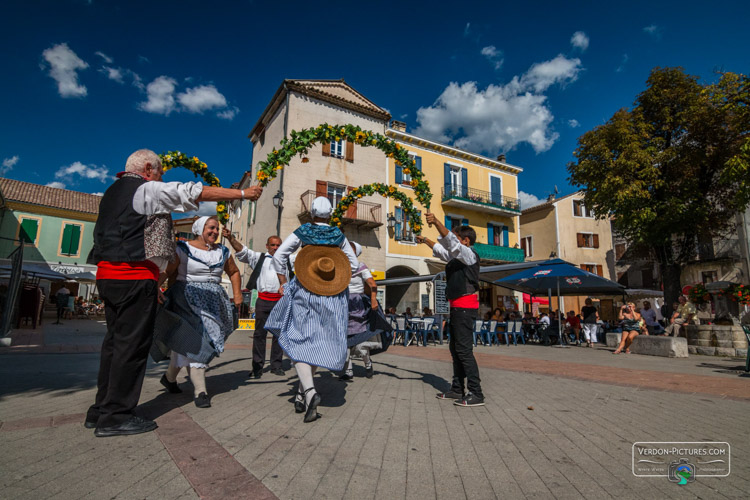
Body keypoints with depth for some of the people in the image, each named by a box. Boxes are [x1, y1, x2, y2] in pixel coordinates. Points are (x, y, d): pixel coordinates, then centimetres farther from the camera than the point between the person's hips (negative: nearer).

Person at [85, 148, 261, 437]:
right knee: (132, 343, -5)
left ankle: (101, 410, 21)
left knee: (116, 341, 13)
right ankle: (115, 416, 1)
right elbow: (193, 193, -10)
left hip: (109, 273, 10)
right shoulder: (146, 189, -5)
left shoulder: (115, 191, 24)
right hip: (135, 276, -10)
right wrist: (242, 193, -6)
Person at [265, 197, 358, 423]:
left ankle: (309, 391, -19)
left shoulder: (302, 231, 2)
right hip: (332, 296, 2)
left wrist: (283, 283, 2)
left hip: (304, 290, -2)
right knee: (320, 341, 9)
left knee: (299, 340, 1)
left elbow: (279, 255, -4)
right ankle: (301, 395, 15)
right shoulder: (339, 235, 6)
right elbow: (354, 264, 8)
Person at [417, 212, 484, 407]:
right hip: (457, 307, 10)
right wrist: (425, 240, 30)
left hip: (465, 306, -10)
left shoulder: (470, 254, -8)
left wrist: (436, 222, -32)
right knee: (455, 348, 13)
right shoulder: (457, 257, 18)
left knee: (464, 349, -11)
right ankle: (457, 389, 23)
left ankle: (476, 394, -5)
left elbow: (451, 242, -24)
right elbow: (441, 250, 35)